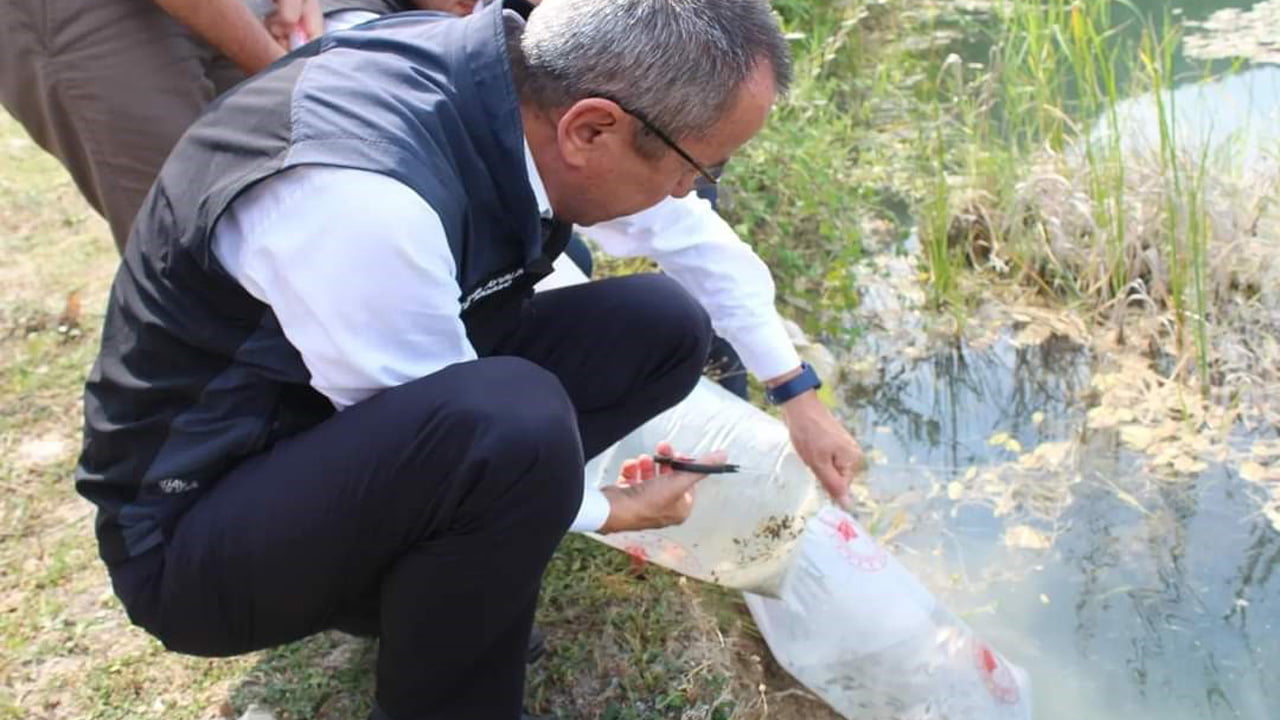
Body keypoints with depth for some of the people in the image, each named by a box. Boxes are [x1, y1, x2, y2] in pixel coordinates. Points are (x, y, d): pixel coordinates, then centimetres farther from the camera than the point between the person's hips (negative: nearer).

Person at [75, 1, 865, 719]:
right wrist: (609, 511, -6)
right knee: (512, 425, -36)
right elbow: (459, 448, -23)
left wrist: (800, 392, 11)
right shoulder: (361, 200, -36)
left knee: (667, 325, -1)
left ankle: (405, 565, 5)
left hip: (387, 429, 7)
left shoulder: (529, 84, -12)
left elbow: (690, 232, 5)